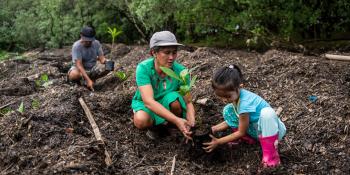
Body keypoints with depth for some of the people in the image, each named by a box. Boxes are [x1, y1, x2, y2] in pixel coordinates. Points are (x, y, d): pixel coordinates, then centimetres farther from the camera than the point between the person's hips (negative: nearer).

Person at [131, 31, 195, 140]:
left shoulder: (180, 71, -23)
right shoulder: (143, 68, -29)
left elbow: (188, 102, -17)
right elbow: (148, 101, -39)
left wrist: (191, 123, -39)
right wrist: (177, 120, -50)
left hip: (167, 104, 2)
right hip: (144, 103, -1)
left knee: (174, 98, -33)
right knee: (141, 120, -35)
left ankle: (169, 125, -1)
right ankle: (153, 126, 2)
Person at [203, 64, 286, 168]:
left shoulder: (245, 103, -32)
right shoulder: (236, 95, -10)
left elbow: (241, 132, -21)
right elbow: (231, 120, 4)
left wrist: (218, 142, -17)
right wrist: (214, 128, -9)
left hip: (272, 129, -8)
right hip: (254, 129, 8)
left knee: (267, 113, -41)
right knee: (227, 111, -4)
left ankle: (271, 154, -27)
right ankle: (249, 139, 4)